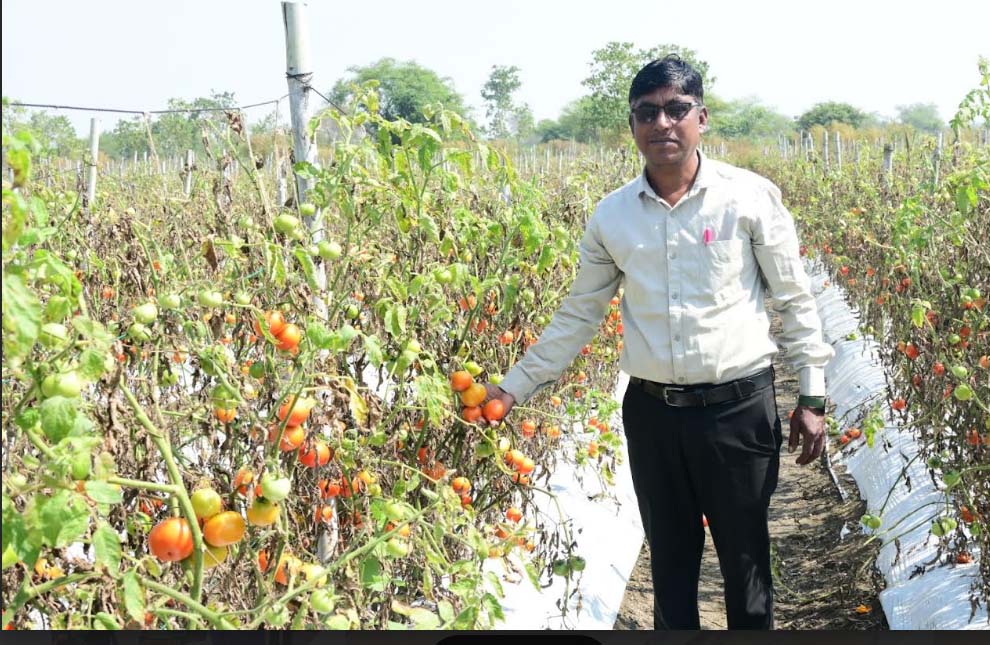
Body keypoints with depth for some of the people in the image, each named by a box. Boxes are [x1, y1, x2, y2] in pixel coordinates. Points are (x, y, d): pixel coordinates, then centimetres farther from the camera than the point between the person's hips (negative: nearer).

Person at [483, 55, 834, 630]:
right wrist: (516, 386, 8)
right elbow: (578, 315, 10)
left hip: (738, 407, -2)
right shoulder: (611, 216, 2)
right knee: (670, 561, 15)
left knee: (745, 559, 11)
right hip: (651, 411, 3)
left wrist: (812, 395, -1)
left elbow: (795, 301, 0)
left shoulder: (751, 196, -6)